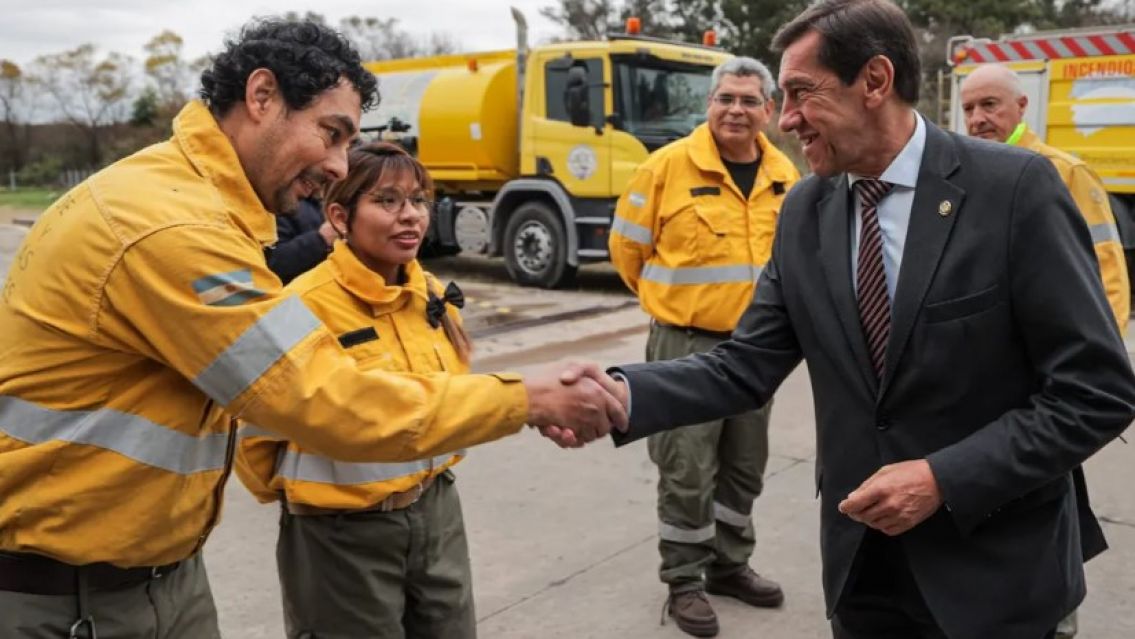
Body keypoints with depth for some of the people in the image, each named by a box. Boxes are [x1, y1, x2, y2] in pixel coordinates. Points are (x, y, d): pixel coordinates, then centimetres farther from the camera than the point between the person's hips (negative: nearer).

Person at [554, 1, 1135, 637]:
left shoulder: (1015, 187, -14)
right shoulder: (805, 212, 0)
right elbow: (745, 368, -2)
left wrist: (945, 478, -20)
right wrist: (620, 393, -17)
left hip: (992, 566, -4)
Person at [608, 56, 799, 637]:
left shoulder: (784, 175, 3)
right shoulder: (669, 166, -12)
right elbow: (628, 247, -3)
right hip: (687, 343, -5)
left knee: (745, 467, 16)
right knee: (687, 471, 1)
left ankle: (729, 565, 33)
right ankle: (683, 582, 18)